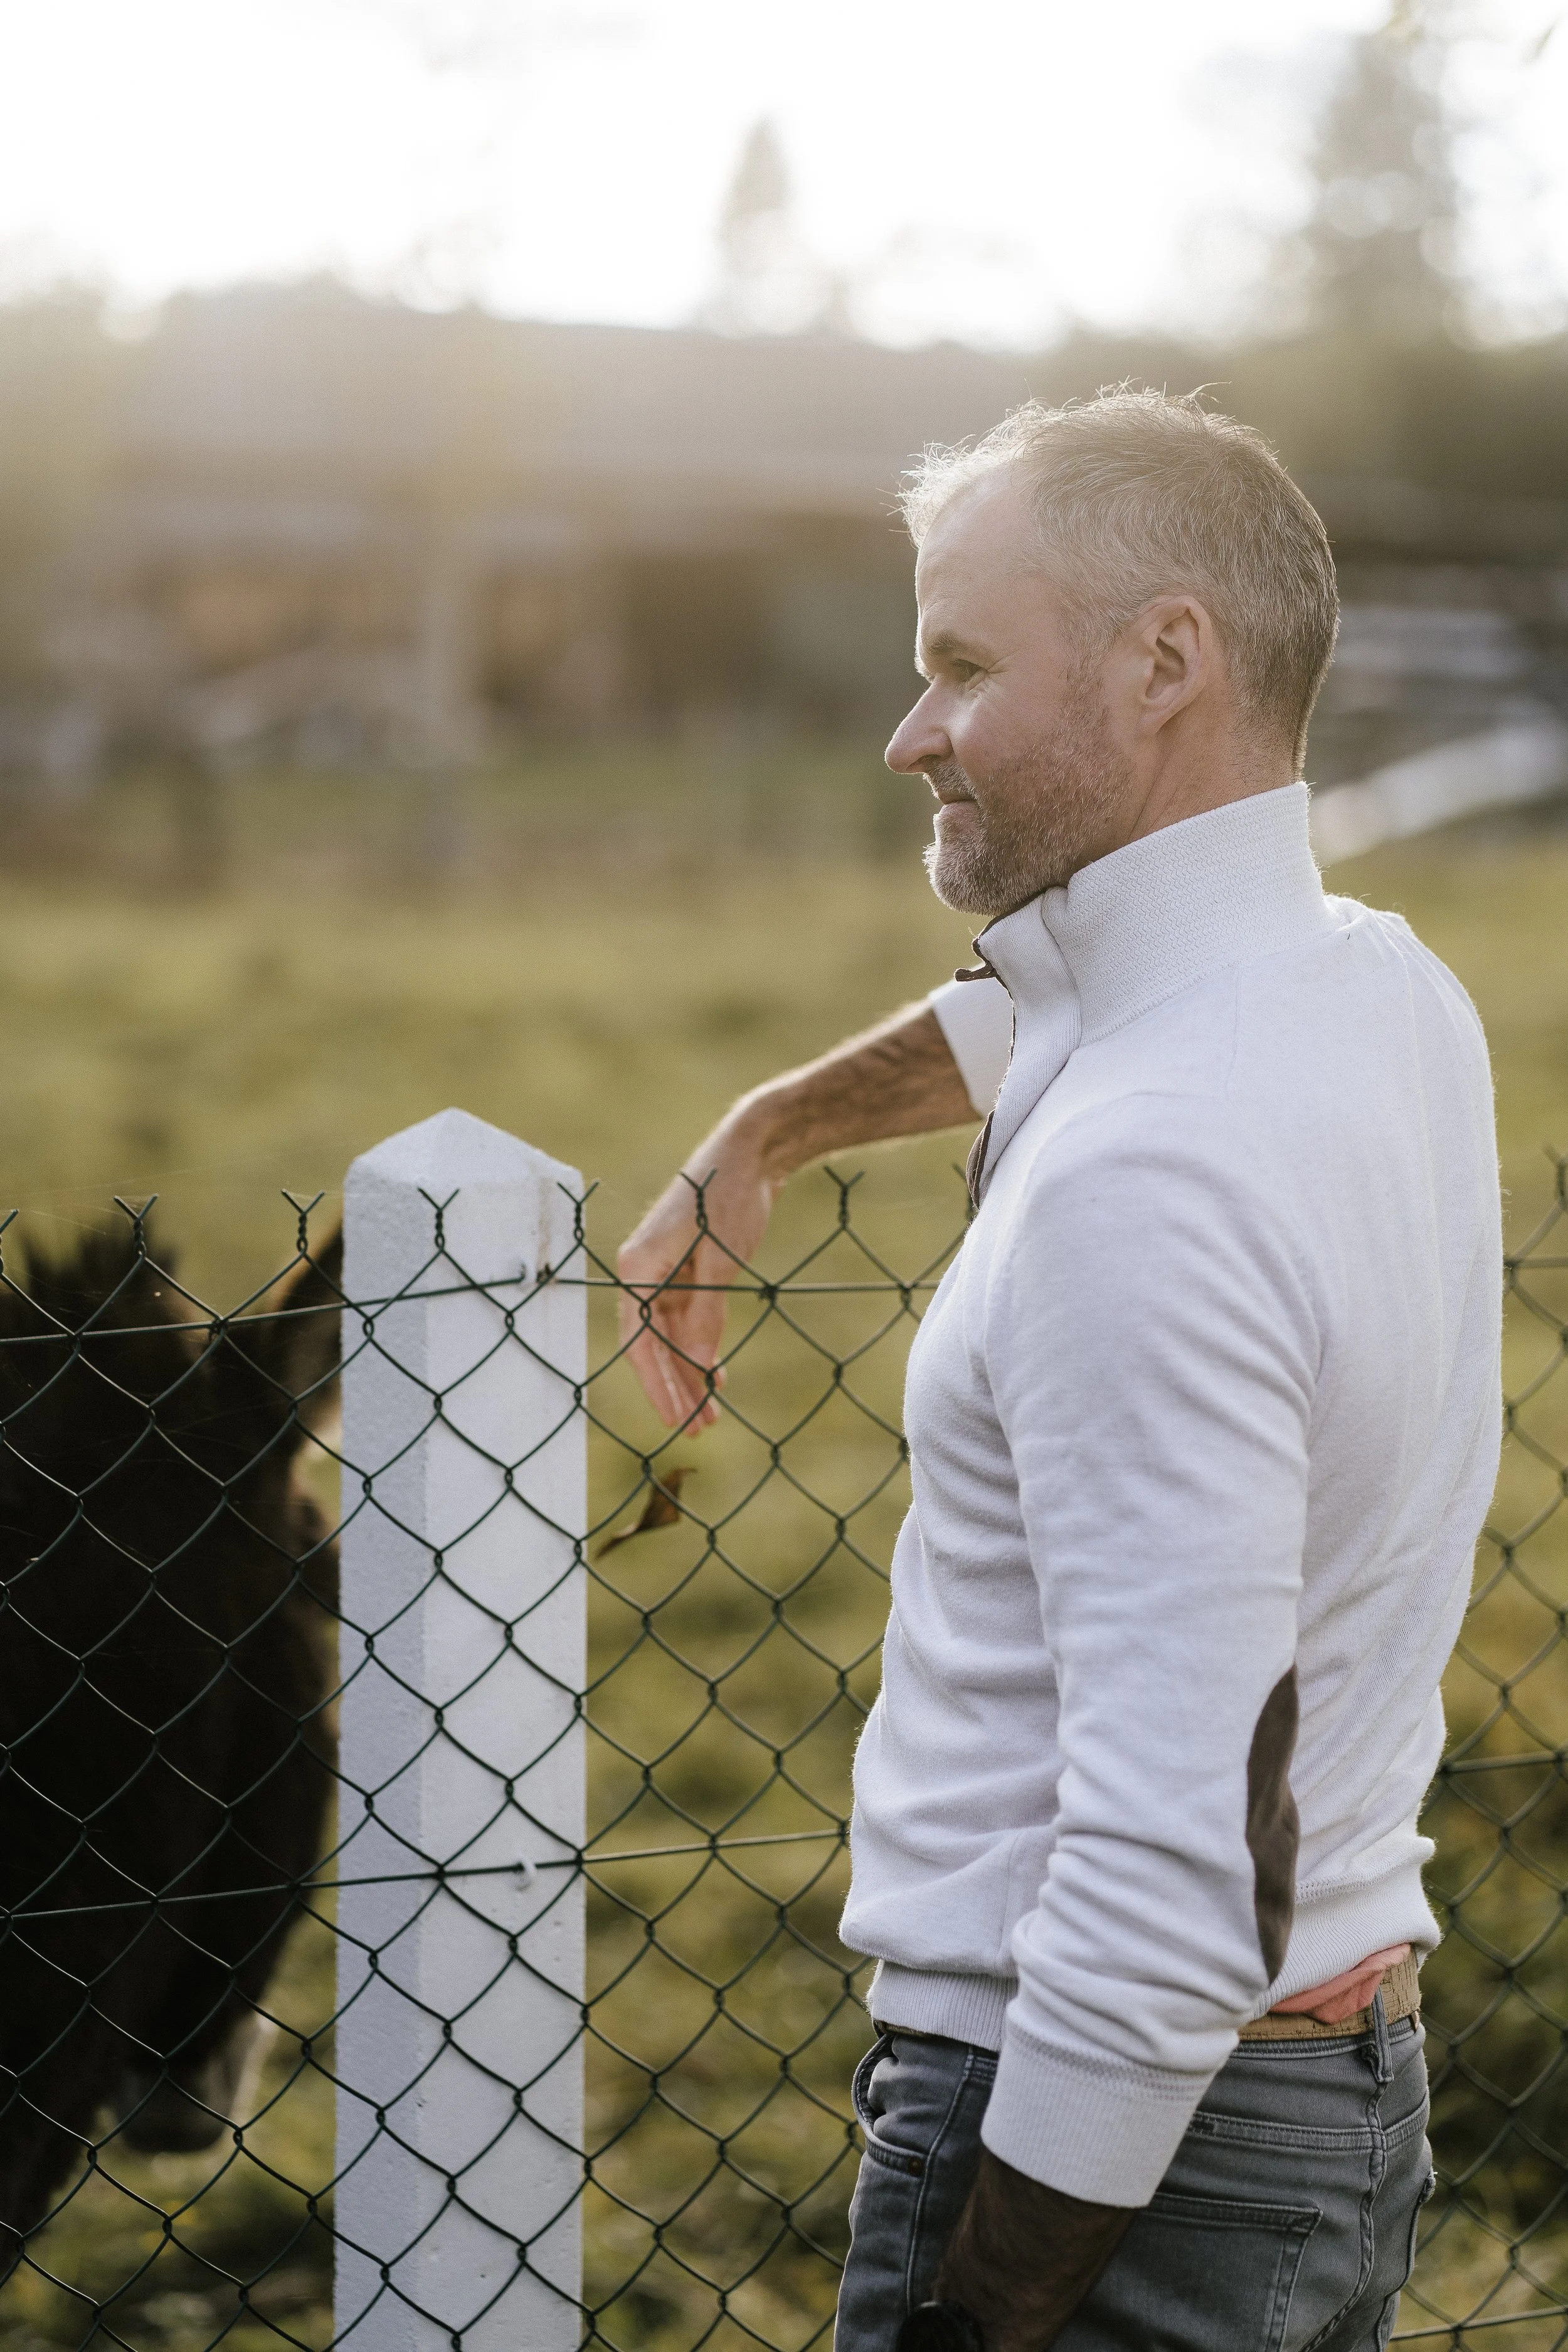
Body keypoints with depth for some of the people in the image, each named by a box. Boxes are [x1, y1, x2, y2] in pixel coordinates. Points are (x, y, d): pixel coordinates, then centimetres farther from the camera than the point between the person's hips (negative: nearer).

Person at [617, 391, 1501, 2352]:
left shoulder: (1141, 1177, -25)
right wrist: (759, 1140, 39)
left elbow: (1182, 1877, -29)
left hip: (1119, 2125, -10)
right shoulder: (1390, 991, 4)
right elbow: (1033, 1013, 31)